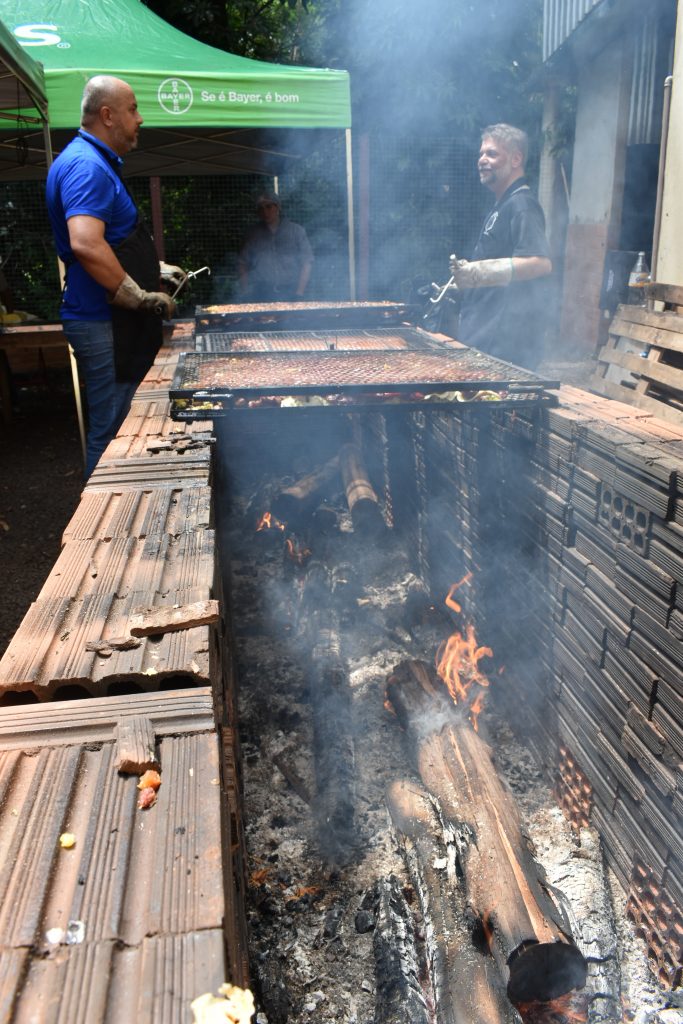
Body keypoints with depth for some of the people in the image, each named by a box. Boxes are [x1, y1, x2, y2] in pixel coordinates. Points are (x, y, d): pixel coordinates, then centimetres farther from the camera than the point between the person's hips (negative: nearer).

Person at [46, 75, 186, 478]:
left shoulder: (98, 163, 19)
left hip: (117, 321, 11)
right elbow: (85, 245, -32)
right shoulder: (87, 166, -16)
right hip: (104, 323, -11)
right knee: (110, 434, -3)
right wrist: (143, 298, -24)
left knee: (114, 429, 18)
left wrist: (157, 269, 22)